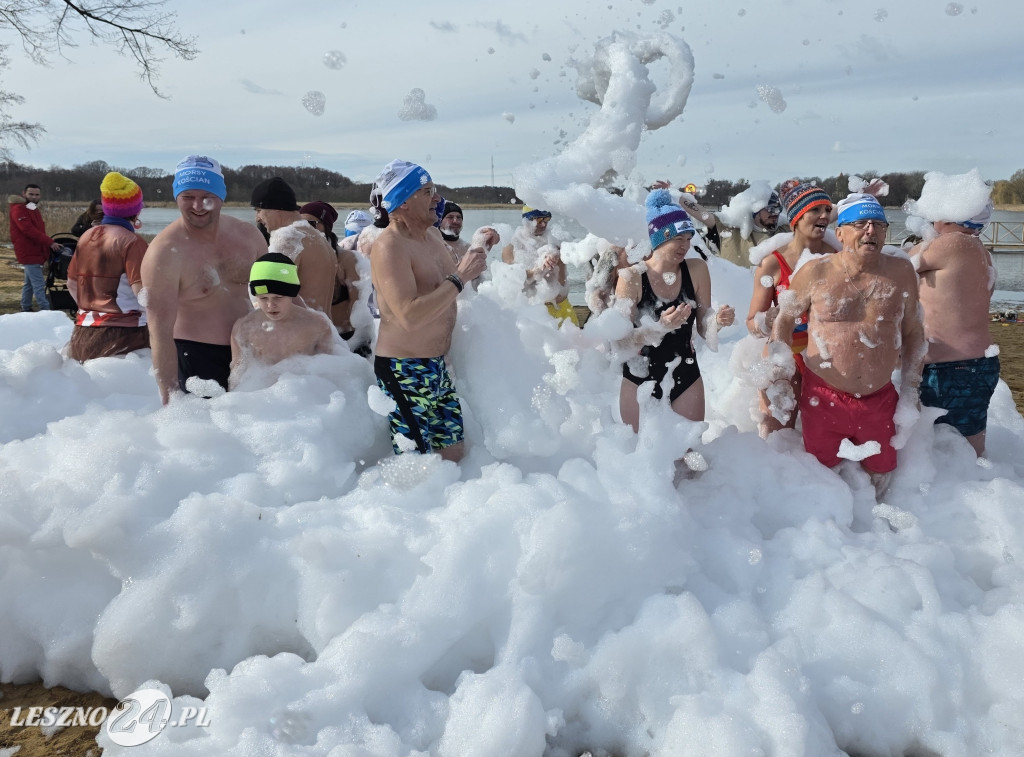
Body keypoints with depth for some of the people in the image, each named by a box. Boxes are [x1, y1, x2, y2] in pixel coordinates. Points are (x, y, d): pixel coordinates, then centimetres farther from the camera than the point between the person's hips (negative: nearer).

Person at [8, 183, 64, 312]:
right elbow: (29, 230, -24)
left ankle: (26, 309, 25)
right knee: (39, 284, -13)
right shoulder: (19, 209, -13)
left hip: (36, 252, 10)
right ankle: (45, 311, -15)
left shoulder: (34, 209, 18)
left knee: (29, 283, 16)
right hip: (28, 253, -10)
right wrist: (50, 243, -26)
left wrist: (48, 244, 9)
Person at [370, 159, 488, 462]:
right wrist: (460, 278, -25)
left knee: (454, 452, 14)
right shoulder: (390, 247, -19)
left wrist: (472, 259, 5)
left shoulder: (433, 234, 8)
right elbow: (409, 316, -30)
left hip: (436, 365, 9)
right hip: (405, 370, -8)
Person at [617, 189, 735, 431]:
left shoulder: (697, 270, -5)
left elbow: (703, 328, 2)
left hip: (687, 377, 2)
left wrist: (718, 320, -19)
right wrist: (661, 326, -28)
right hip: (639, 379, -2)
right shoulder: (631, 278, -13)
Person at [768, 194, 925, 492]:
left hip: (880, 398, 2)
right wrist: (781, 379, -1)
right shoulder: (815, 273, -7)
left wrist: (911, 388, 11)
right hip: (824, 397, -2)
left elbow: (912, 332, 10)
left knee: (880, 473, 15)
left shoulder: (901, 272, 0)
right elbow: (784, 321, 2)